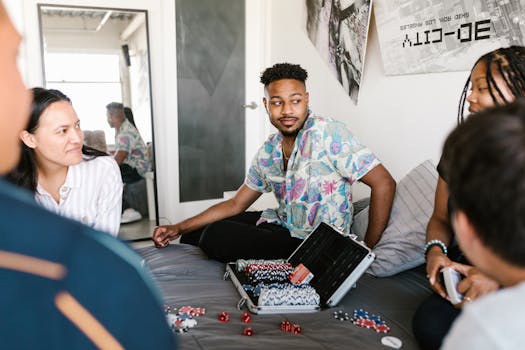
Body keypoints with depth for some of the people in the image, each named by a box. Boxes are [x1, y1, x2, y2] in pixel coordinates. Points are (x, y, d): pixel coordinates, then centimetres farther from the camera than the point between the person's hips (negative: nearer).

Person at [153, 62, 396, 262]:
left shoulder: (327, 134, -20)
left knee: (215, 236, -19)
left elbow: (384, 183, -21)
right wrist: (178, 229, 4)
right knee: (194, 233, 9)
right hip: (282, 224, 7)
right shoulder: (268, 152, 3)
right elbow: (236, 205, 9)